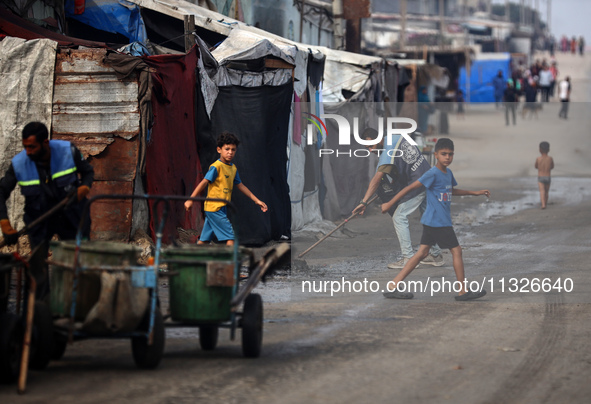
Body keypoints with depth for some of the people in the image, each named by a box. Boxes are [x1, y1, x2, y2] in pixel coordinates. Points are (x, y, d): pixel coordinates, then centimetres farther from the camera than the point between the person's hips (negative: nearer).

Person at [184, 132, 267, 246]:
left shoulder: (233, 168, 13)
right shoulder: (216, 167, -12)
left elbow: (240, 186, 21)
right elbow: (204, 183, -14)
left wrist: (256, 200, 21)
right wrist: (190, 200, -15)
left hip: (221, 208, 8)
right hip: (214, 208, -8)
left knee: (204, 240, 9)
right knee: (230, 237, -11)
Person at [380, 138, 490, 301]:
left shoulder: (448, 173, 12)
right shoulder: (433, 174, -16)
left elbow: (452, 191, 32)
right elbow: (411, 188, -15)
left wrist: (475, 193, 32)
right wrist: (389, 204, -15)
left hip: (431, 221, 9)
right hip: (439, 222, -9)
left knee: (422, 252, 7)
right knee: (456, 251, -2)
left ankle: (393, 287, 3)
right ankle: (463, 291, 6)